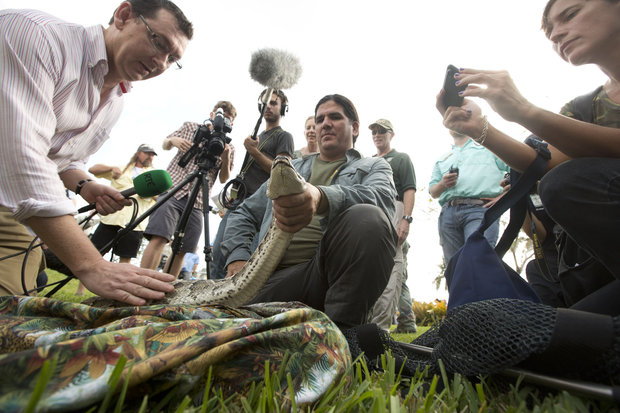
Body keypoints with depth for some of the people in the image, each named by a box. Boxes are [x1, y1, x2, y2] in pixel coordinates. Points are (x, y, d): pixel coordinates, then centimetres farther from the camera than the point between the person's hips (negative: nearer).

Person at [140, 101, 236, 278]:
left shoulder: (229, 147, 13)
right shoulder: (190, 127, 13)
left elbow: (224, 179, 8)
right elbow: (165, 145, 20)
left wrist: (225, 159, -11)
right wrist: (173, 140, -3)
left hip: (197, 202, 2)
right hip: (173, 190, -2)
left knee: (181, 250, -1)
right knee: (159, 238, -19)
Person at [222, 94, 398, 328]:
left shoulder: (374, 167, 17)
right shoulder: (291, 168, 28)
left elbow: (380, 198, -10)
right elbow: (245, 214, 26)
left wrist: (320, 197, -32)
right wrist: (237, 258, 6)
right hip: (278, 277, 4)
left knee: (368, 218, -32)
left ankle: (340, 332, -21)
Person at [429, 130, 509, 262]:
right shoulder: (441, 160, 31)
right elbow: (432, 192, 23)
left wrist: (503, 196, -1)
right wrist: (443, 184, 0)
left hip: (480, 208, -3)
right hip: (448, 213, 4)